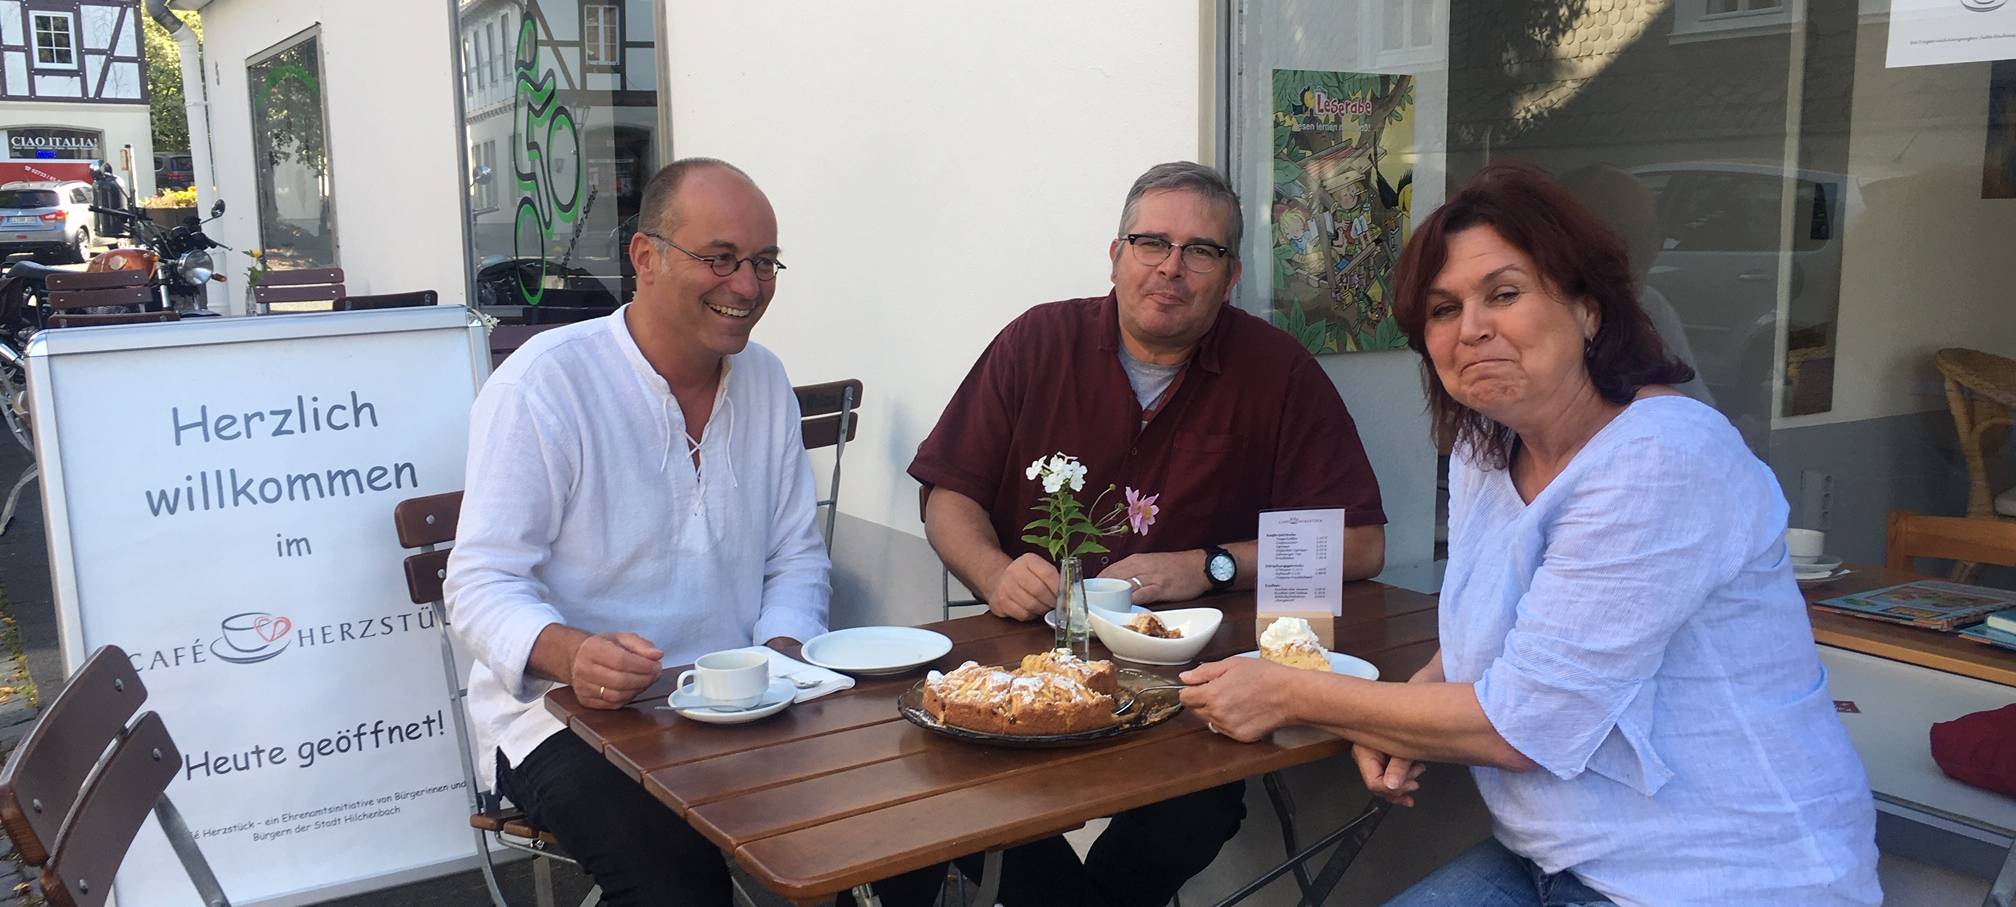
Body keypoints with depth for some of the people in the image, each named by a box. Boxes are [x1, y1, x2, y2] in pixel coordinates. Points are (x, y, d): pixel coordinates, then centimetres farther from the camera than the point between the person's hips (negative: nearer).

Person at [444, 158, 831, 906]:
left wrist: (780, 653, -9)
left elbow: (796, 559, 12)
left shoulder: (766, 382, 8)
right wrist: (572, 655, -33)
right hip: (567, 716, -5)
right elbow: (481, 586, -12)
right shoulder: (542, 384, -11)